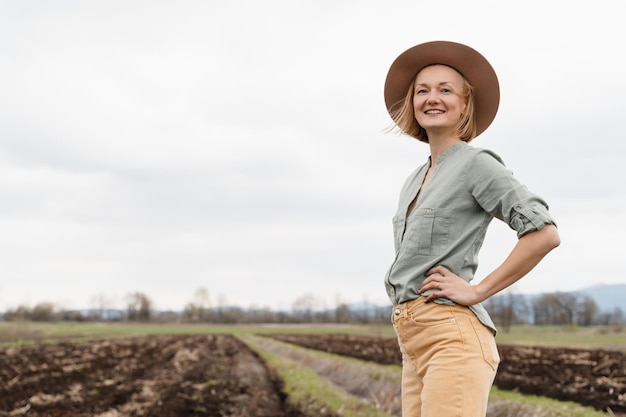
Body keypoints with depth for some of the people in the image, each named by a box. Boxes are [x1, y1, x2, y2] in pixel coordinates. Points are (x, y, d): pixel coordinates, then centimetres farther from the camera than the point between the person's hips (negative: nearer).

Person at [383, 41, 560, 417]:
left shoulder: (476, 164, -4)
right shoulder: (415, 181, 20)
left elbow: (545, 233, -14)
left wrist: (477, 290, -13)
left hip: (452, 336, -8)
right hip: (414, 344, 8)